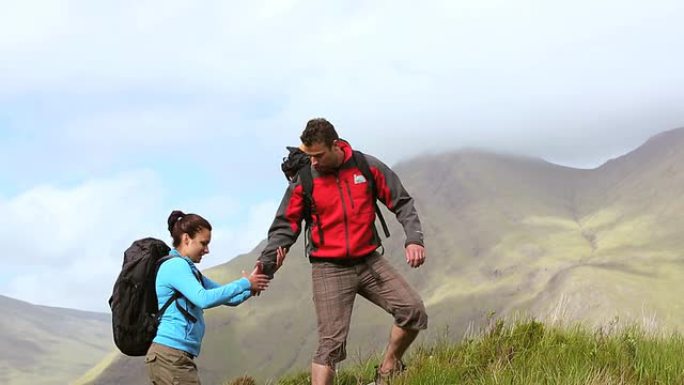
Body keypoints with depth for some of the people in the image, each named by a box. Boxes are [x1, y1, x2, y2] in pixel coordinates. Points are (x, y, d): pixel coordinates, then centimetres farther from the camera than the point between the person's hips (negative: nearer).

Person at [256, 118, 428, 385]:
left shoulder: (367, 167, -2)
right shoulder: (303, 181, -5)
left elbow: (401, 203, 5)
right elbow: (285, 226, 1)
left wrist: (414, 239, -9)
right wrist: (265, 263, -12)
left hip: (369, 262, 3)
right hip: (329, 270, -2)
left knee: (413, 311, -10)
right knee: (331, 343, -11)